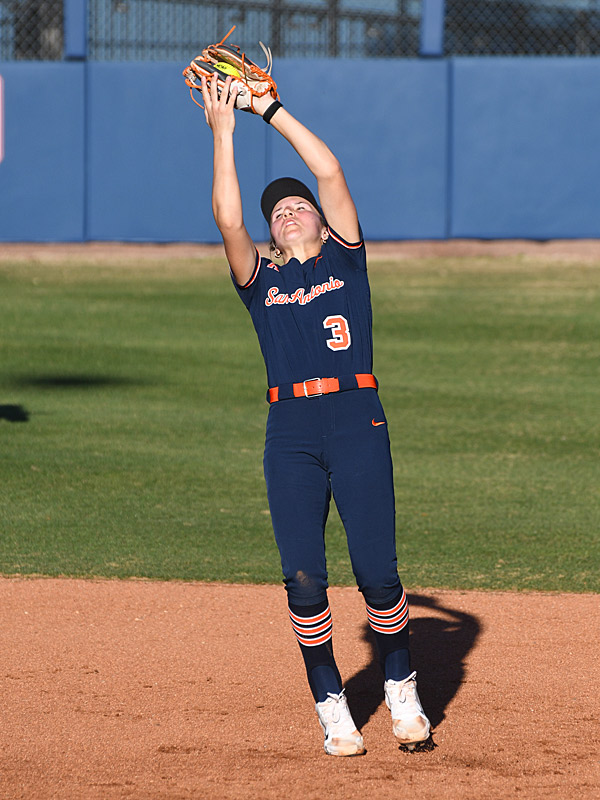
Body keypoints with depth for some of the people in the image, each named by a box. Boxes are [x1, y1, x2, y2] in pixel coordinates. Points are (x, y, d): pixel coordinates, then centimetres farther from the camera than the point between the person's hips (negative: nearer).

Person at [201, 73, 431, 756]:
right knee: (304, 579, -3)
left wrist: (271, 109, 8)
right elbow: (227, 217, -1)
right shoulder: (261, 280, 15)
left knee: (376, 571, -6)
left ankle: (402, 693, 11)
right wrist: (223, 129, 0)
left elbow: (330, 173, 4)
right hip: (291, 433, 2)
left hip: (358, 423, -1)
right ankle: (331, 707, 7)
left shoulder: (344, 258, 13)